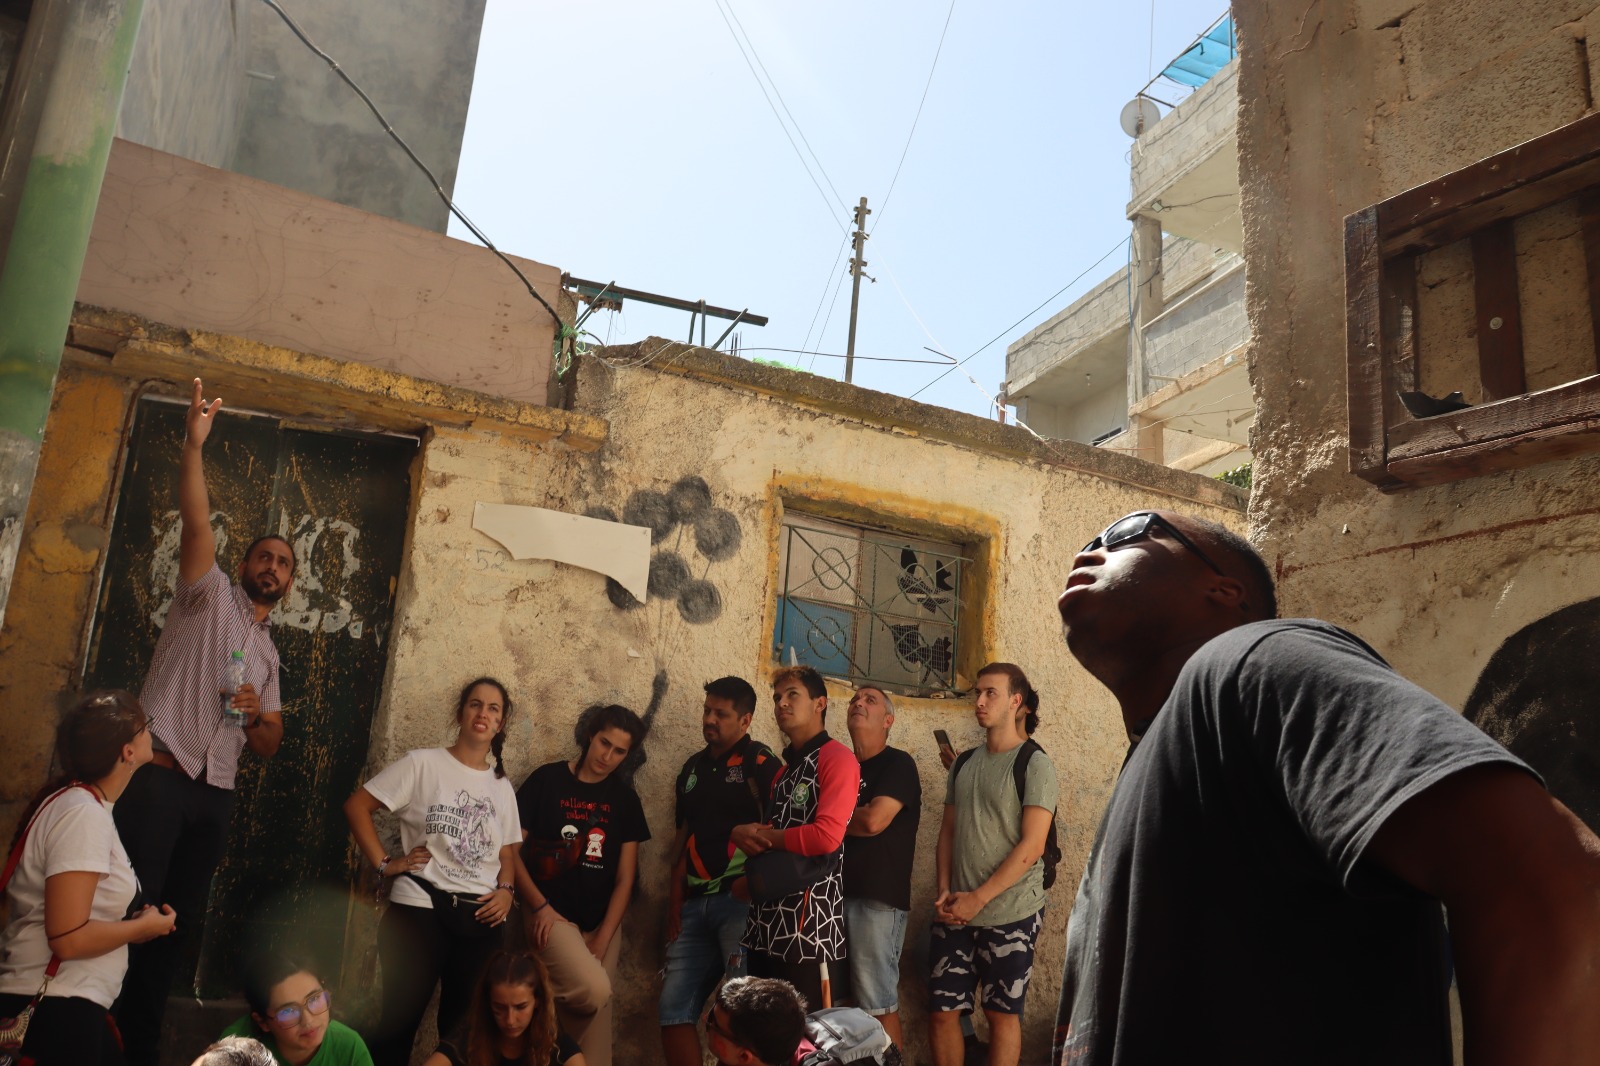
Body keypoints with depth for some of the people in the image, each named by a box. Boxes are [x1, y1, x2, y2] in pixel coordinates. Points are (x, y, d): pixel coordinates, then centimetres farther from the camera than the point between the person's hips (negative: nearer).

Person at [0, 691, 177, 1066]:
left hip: (63, 1004, 10)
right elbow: (68, 938, -26)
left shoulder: (75, 800, 10)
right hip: (55, 1009, -10)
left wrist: (135, 916, 5)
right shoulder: (83, 814, -21)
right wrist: (144, 926, -10)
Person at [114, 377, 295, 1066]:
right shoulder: (210, 596, 9)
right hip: (160, 775, -6)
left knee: (179, 922, 7)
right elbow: (196, 523, -9)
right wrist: (194, 445, -20)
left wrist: (258, 714, -1)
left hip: (215, 794, 6)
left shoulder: (269, 654, 24)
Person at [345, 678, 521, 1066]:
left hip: (479, 919, 4)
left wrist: (506, 891, -2)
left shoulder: (502, 787, 14)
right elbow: (357, 805, 0)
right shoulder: (423, 763, 0)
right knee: (398, 1023, -1)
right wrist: (384, 863, -6)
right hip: (419, 910, -4)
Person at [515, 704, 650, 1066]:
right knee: (594, 990, -26)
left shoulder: (625, 798, 6)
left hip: (602, 923, 4)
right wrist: (539, 906, -11)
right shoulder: (546, 780, -3)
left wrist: (601, 941, -5)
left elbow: (625, 878, 3)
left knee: (594, 1027, 1)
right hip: (553, 915, -4)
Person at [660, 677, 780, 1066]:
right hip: (696, 904, 7)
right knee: (674, 1008, 6)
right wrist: (675, 900, 12)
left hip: (741, 899, -7)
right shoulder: (693, 767, 16)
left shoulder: (761, 763, -5)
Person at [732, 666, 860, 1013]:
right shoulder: (784, 770, 19)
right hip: (768, 920, 9)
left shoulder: (838, 760, -9)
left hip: (810, 922, -9)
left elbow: (826, 837, -22)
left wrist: (762, 835, -7)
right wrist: (745, 836, -4)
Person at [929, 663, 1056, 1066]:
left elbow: (1031, 847, -13)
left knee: (1002, 1014, 6)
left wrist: (978, 899, -14)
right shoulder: (964, 763, 10)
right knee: (942, 1010, 6)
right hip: (958, 912, 5)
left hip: (1009, 913, -5)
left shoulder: (1035, 764, -8)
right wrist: (944, 892, -1)